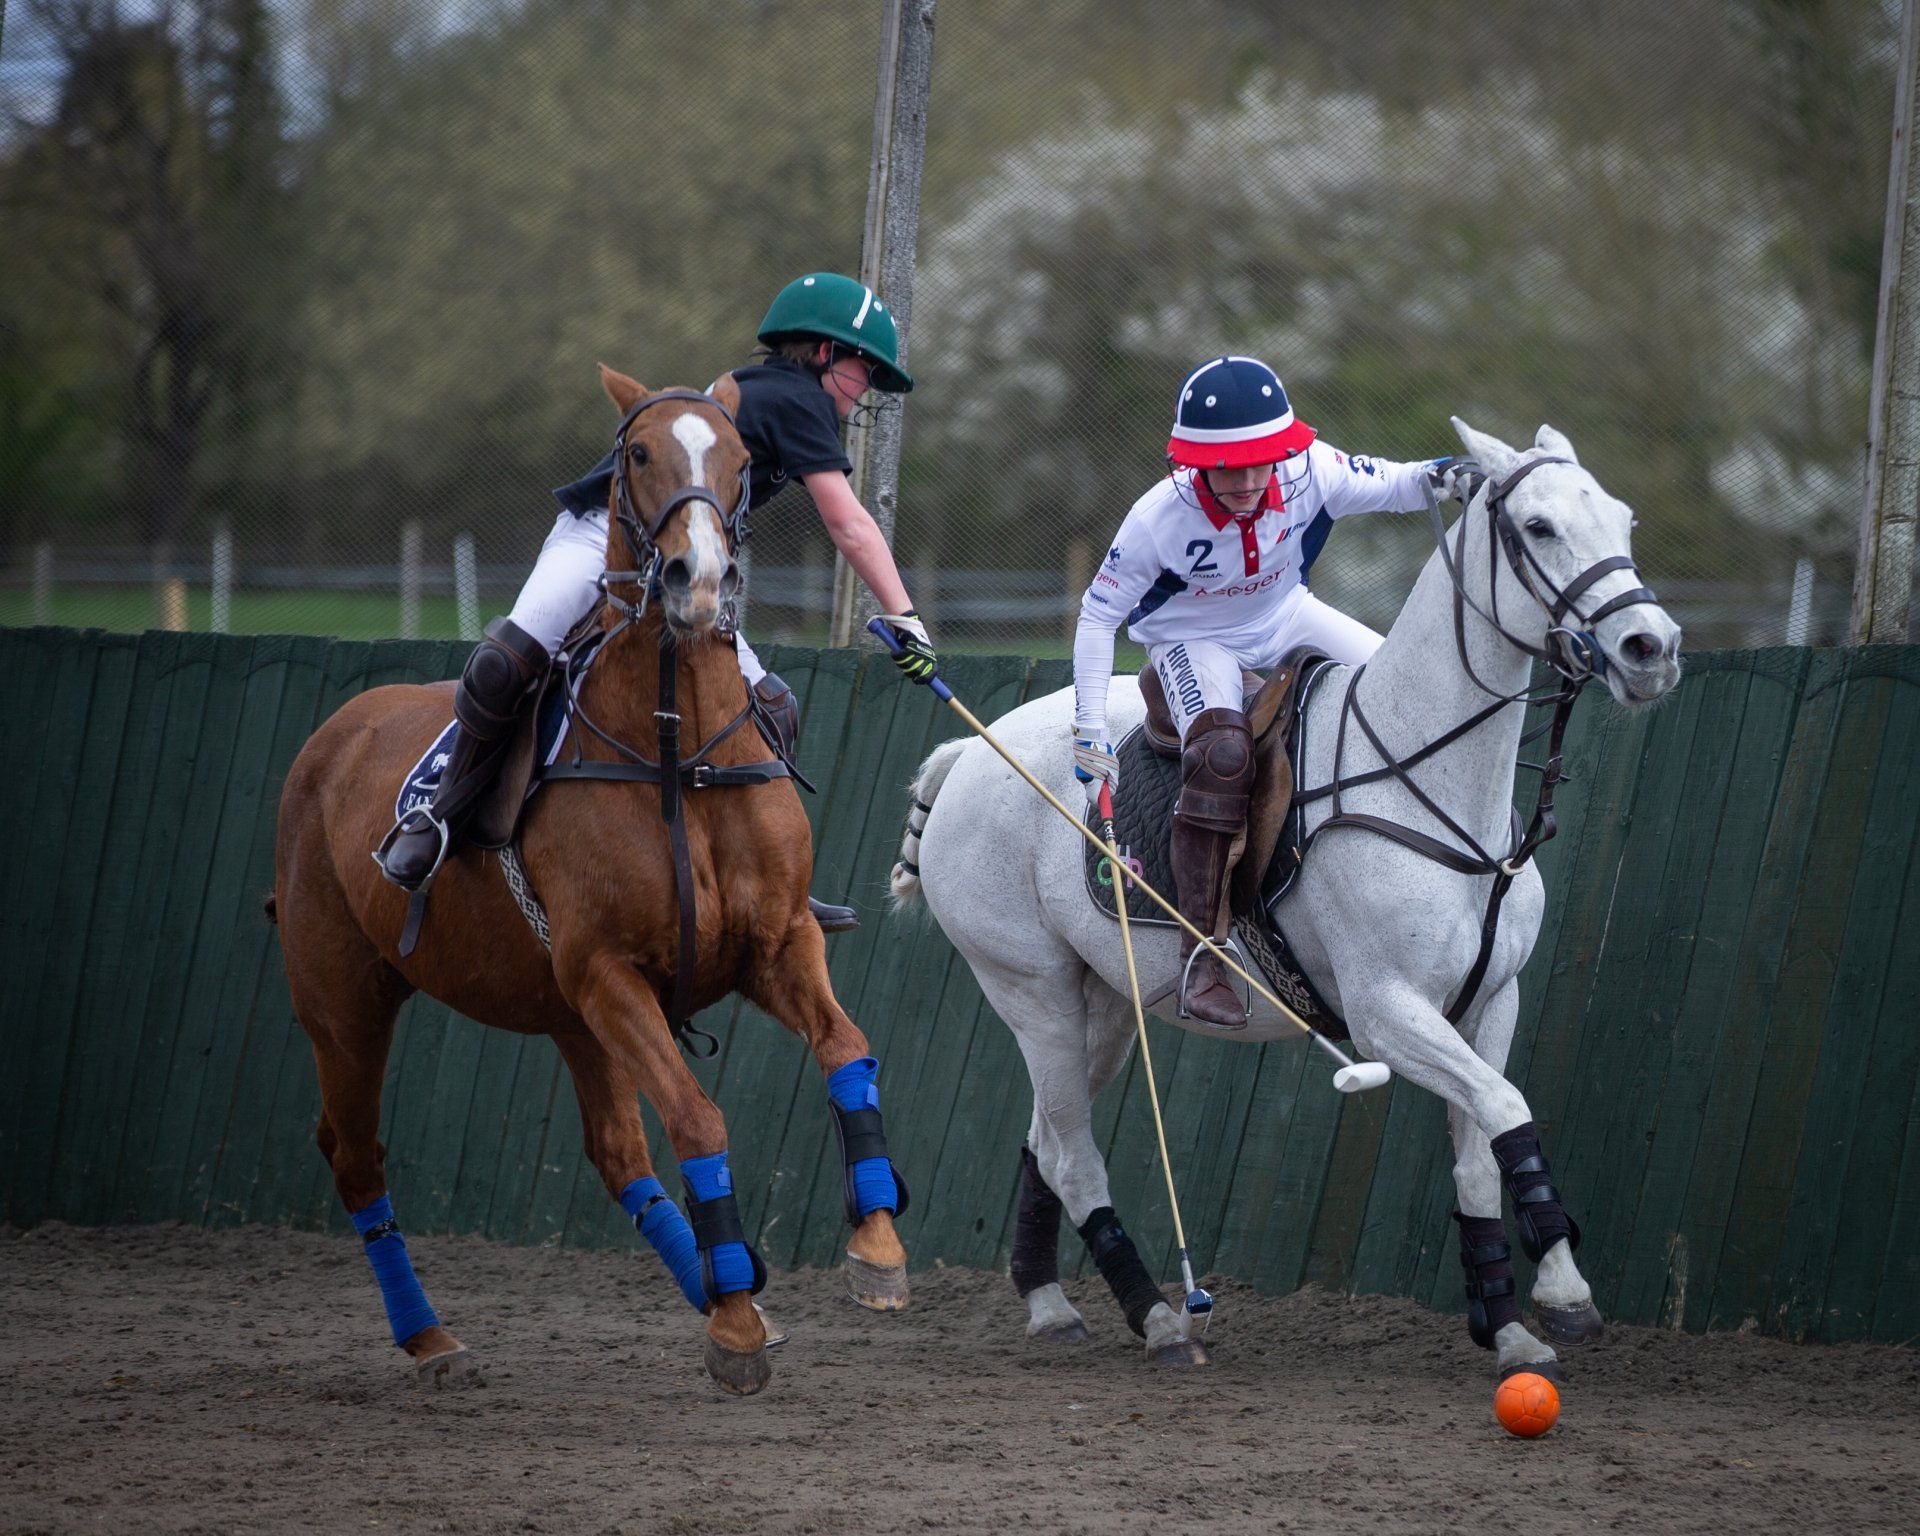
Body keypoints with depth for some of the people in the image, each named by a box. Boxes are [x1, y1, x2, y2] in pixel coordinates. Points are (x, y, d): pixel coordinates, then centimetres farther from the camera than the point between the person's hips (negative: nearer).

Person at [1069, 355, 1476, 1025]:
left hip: (1285, 619, 5)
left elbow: (1383, 486, -4)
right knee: (1223, 754, -33)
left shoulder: (1310, 472, -24)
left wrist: (1432, 479, -28)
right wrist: (1089, 731, -19)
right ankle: (1201, 958, -28)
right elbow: (1098, 615, -17)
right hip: (1194, 641, -5)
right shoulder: (1159, 517, -29)